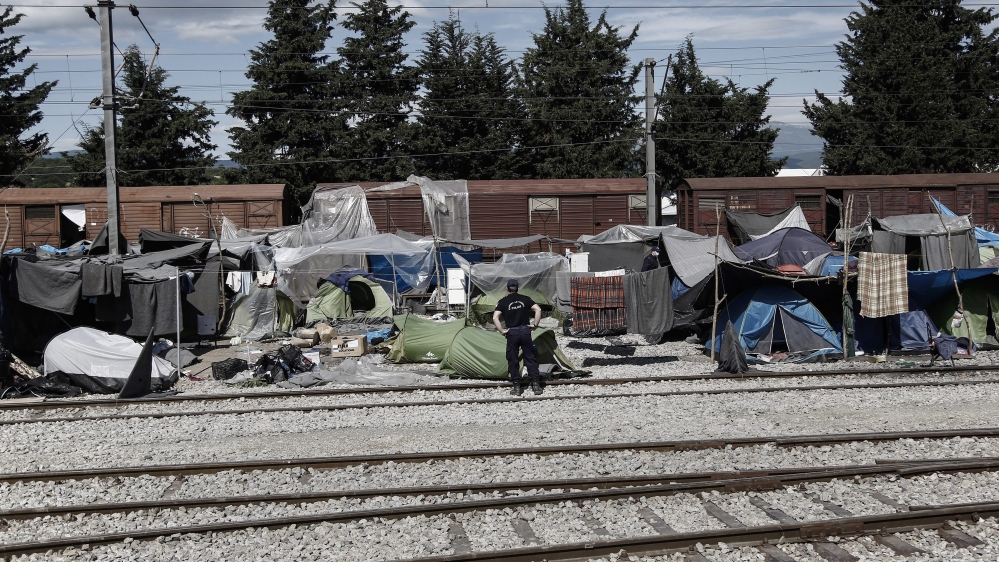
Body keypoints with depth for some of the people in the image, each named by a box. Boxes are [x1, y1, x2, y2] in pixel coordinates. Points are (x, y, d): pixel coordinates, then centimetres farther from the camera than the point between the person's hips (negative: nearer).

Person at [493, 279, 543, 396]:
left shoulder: (503, 302, 0)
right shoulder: (525, 299, 4)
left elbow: (495, 317, -12)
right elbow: (538, 310, -6)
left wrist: (502, 330, -5)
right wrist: (535, 324, 1)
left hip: (512, 333, -1)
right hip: (525, 331, 1)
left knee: (513, 361, 7)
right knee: (531, 358, 9)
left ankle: (517, 387, 8)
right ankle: (536, 385, 6)